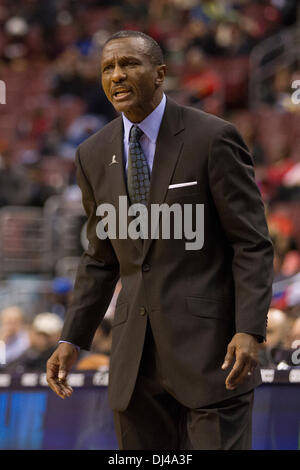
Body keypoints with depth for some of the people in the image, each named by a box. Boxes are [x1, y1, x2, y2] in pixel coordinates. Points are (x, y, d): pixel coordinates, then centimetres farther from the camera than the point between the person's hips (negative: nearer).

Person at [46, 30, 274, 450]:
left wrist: (249, 332, -19)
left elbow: (253, 243, -7)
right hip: (137, 352, 5)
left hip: (211, 346, -5)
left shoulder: (213, 139, -7)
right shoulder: (94, 155, 9)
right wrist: (71, 341, 7)